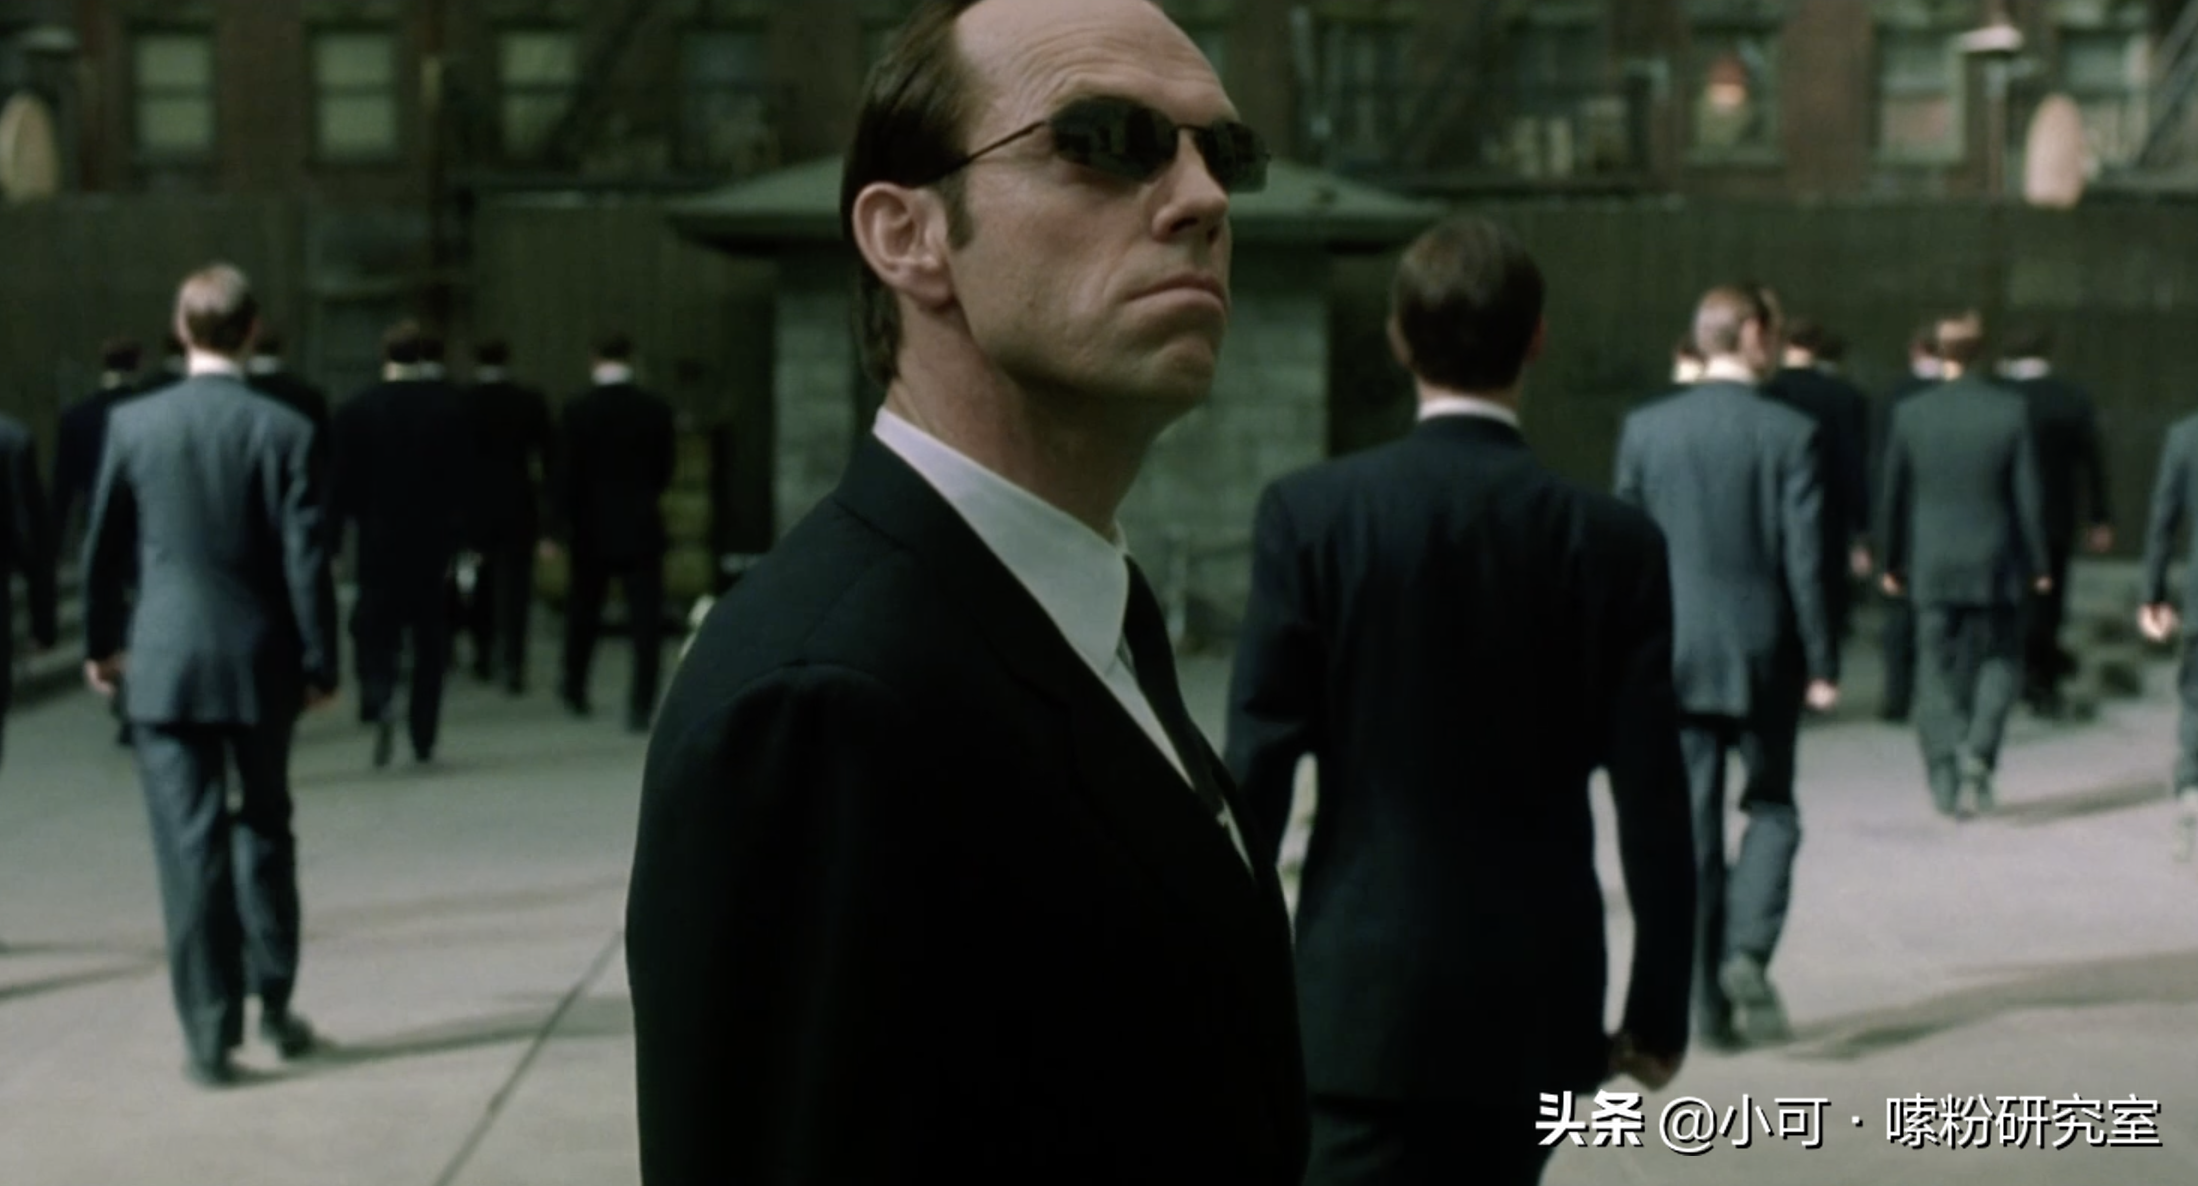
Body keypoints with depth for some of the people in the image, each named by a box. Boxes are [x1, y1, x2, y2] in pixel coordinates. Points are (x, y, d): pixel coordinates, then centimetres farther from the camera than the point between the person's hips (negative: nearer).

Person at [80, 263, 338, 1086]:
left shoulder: (133, 424, -3)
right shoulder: (283, 431, -8)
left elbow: (104, 547, 5)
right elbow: (305, 558, -7)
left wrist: (101, 641, 19)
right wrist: (319, 661, 2)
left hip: (165, 664, 0)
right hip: (260, 663, 0)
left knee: (190, 846, 2)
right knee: (263, 830, 17)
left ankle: (211, 1035, 3)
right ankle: (274, 1004, 23)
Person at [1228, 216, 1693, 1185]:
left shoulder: (1313, 513, -7)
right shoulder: (1612, 542, -3)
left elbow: (1258, 763, -7)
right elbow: (1652, 798, -3)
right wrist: (1659, 1005, 7)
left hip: (1365, 993, -3)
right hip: (1536, 998, 3)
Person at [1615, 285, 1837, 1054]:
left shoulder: (1646, 430, 0)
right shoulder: (1790, 434, -7)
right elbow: (1804, 560, -8)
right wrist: (1822, 664, -2)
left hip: (1673, 653, 2)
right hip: (1762, 652, -2)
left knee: (1693, 823, 7)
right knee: (1770, 807, 15)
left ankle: (1709, 998, 10)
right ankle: (1748, 951, -6)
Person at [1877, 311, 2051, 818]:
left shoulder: (1911, 413, -4)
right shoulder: (2011, 411, -7)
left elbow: (1894, 496, 2)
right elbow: (2028, 494, -5)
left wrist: (1892, 562, 13)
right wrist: (2038, 563, 5)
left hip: (1932, 567, 1)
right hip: (1995, 564, -1)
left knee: (1937, 672, 8)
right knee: (1999, 662, 13)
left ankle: (1946, 777, 4)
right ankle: (1978, 752, -7)